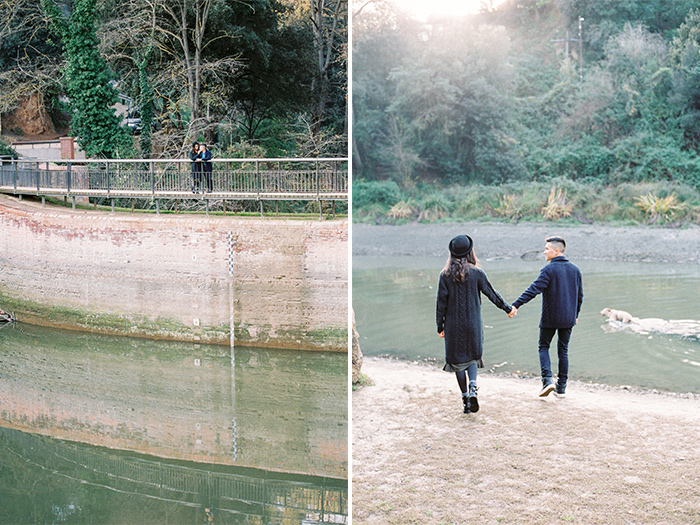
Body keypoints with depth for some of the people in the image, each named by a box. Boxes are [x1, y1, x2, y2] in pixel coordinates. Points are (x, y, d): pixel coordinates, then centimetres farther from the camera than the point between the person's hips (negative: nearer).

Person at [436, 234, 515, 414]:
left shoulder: (446, 275, -6)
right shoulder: (476, 273, -7)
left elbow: (441, 302, -5)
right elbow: (491, 293, 1)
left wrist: (440, 325, 4)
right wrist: (507, 308, 16)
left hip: (453, 324, 0)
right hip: (473, 324, 0)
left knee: (457, 359, 10)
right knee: (472, 357, 17)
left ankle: (465, 397, 10)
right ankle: (472, 387, -8)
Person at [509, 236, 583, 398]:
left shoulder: (549, 269, -13)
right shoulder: (575, 270, 7)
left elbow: (534, 289, -24)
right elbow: (580, 295, 14)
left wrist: (516, 305, -27)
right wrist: (575, 314, 26)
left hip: (550, 318, -5)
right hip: (568, 318, 5)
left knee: (544, 347, 10)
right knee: (563, 350, 12)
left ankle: (547, 379, -7)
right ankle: (561, 387, 13)